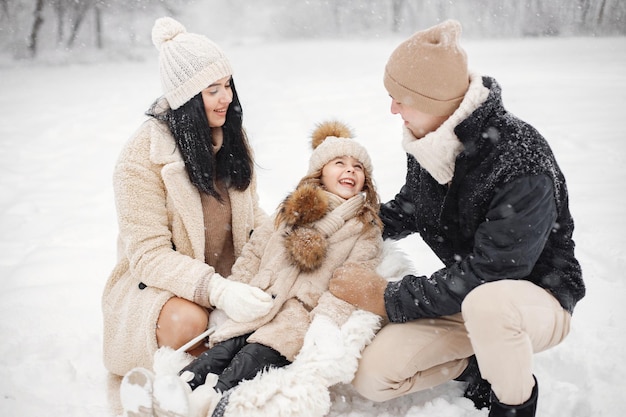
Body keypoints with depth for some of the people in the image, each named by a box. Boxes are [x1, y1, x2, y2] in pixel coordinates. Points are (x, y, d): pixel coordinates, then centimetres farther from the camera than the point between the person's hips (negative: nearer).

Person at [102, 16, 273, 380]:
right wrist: (217, 290, -37)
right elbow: (149, 254, -21)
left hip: (229, 271, 6)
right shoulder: (143, 156, -18)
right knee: (187, 322, -36)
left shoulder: (231, 135, 1)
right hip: (158, 280, -5)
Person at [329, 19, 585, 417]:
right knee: (372, 377, -10)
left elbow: (488, 275, -27)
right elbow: (408, 211, 14)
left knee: (486, 302, -42)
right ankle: (482, 365, 11)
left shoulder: (523, 162, -29)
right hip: (466, 298, 6)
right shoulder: (428, 142, -6)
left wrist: (389, 298, -21)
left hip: (538, 299, -5)